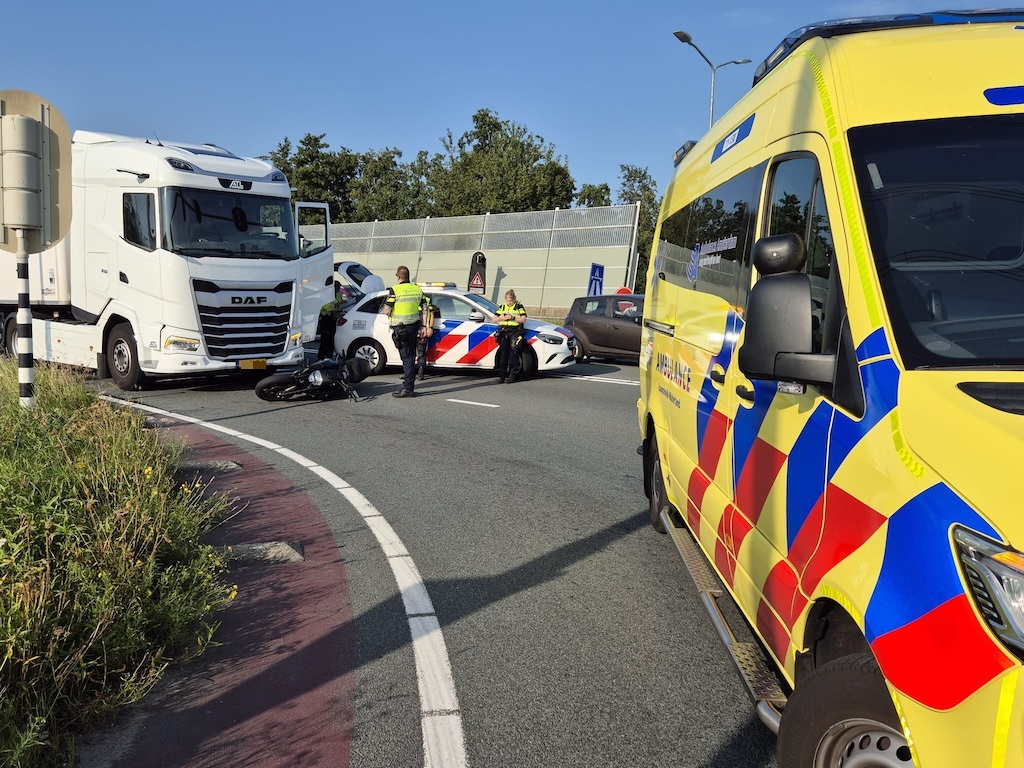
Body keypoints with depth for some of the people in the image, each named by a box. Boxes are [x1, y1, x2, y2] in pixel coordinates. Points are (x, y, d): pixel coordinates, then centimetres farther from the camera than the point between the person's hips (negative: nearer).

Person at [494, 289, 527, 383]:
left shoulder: (519, 307, 6)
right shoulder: (502, 307, 19)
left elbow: (523, 319, -4)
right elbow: (494, 319, 18)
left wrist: (513, 317, -16)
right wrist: (501, 318, -3)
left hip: (515, 331, -4)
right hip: (503, 331, 4)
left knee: (513, 351, -13)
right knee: (503, 352, -2)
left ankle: (512, 374, -10)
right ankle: (502, 375, -2)